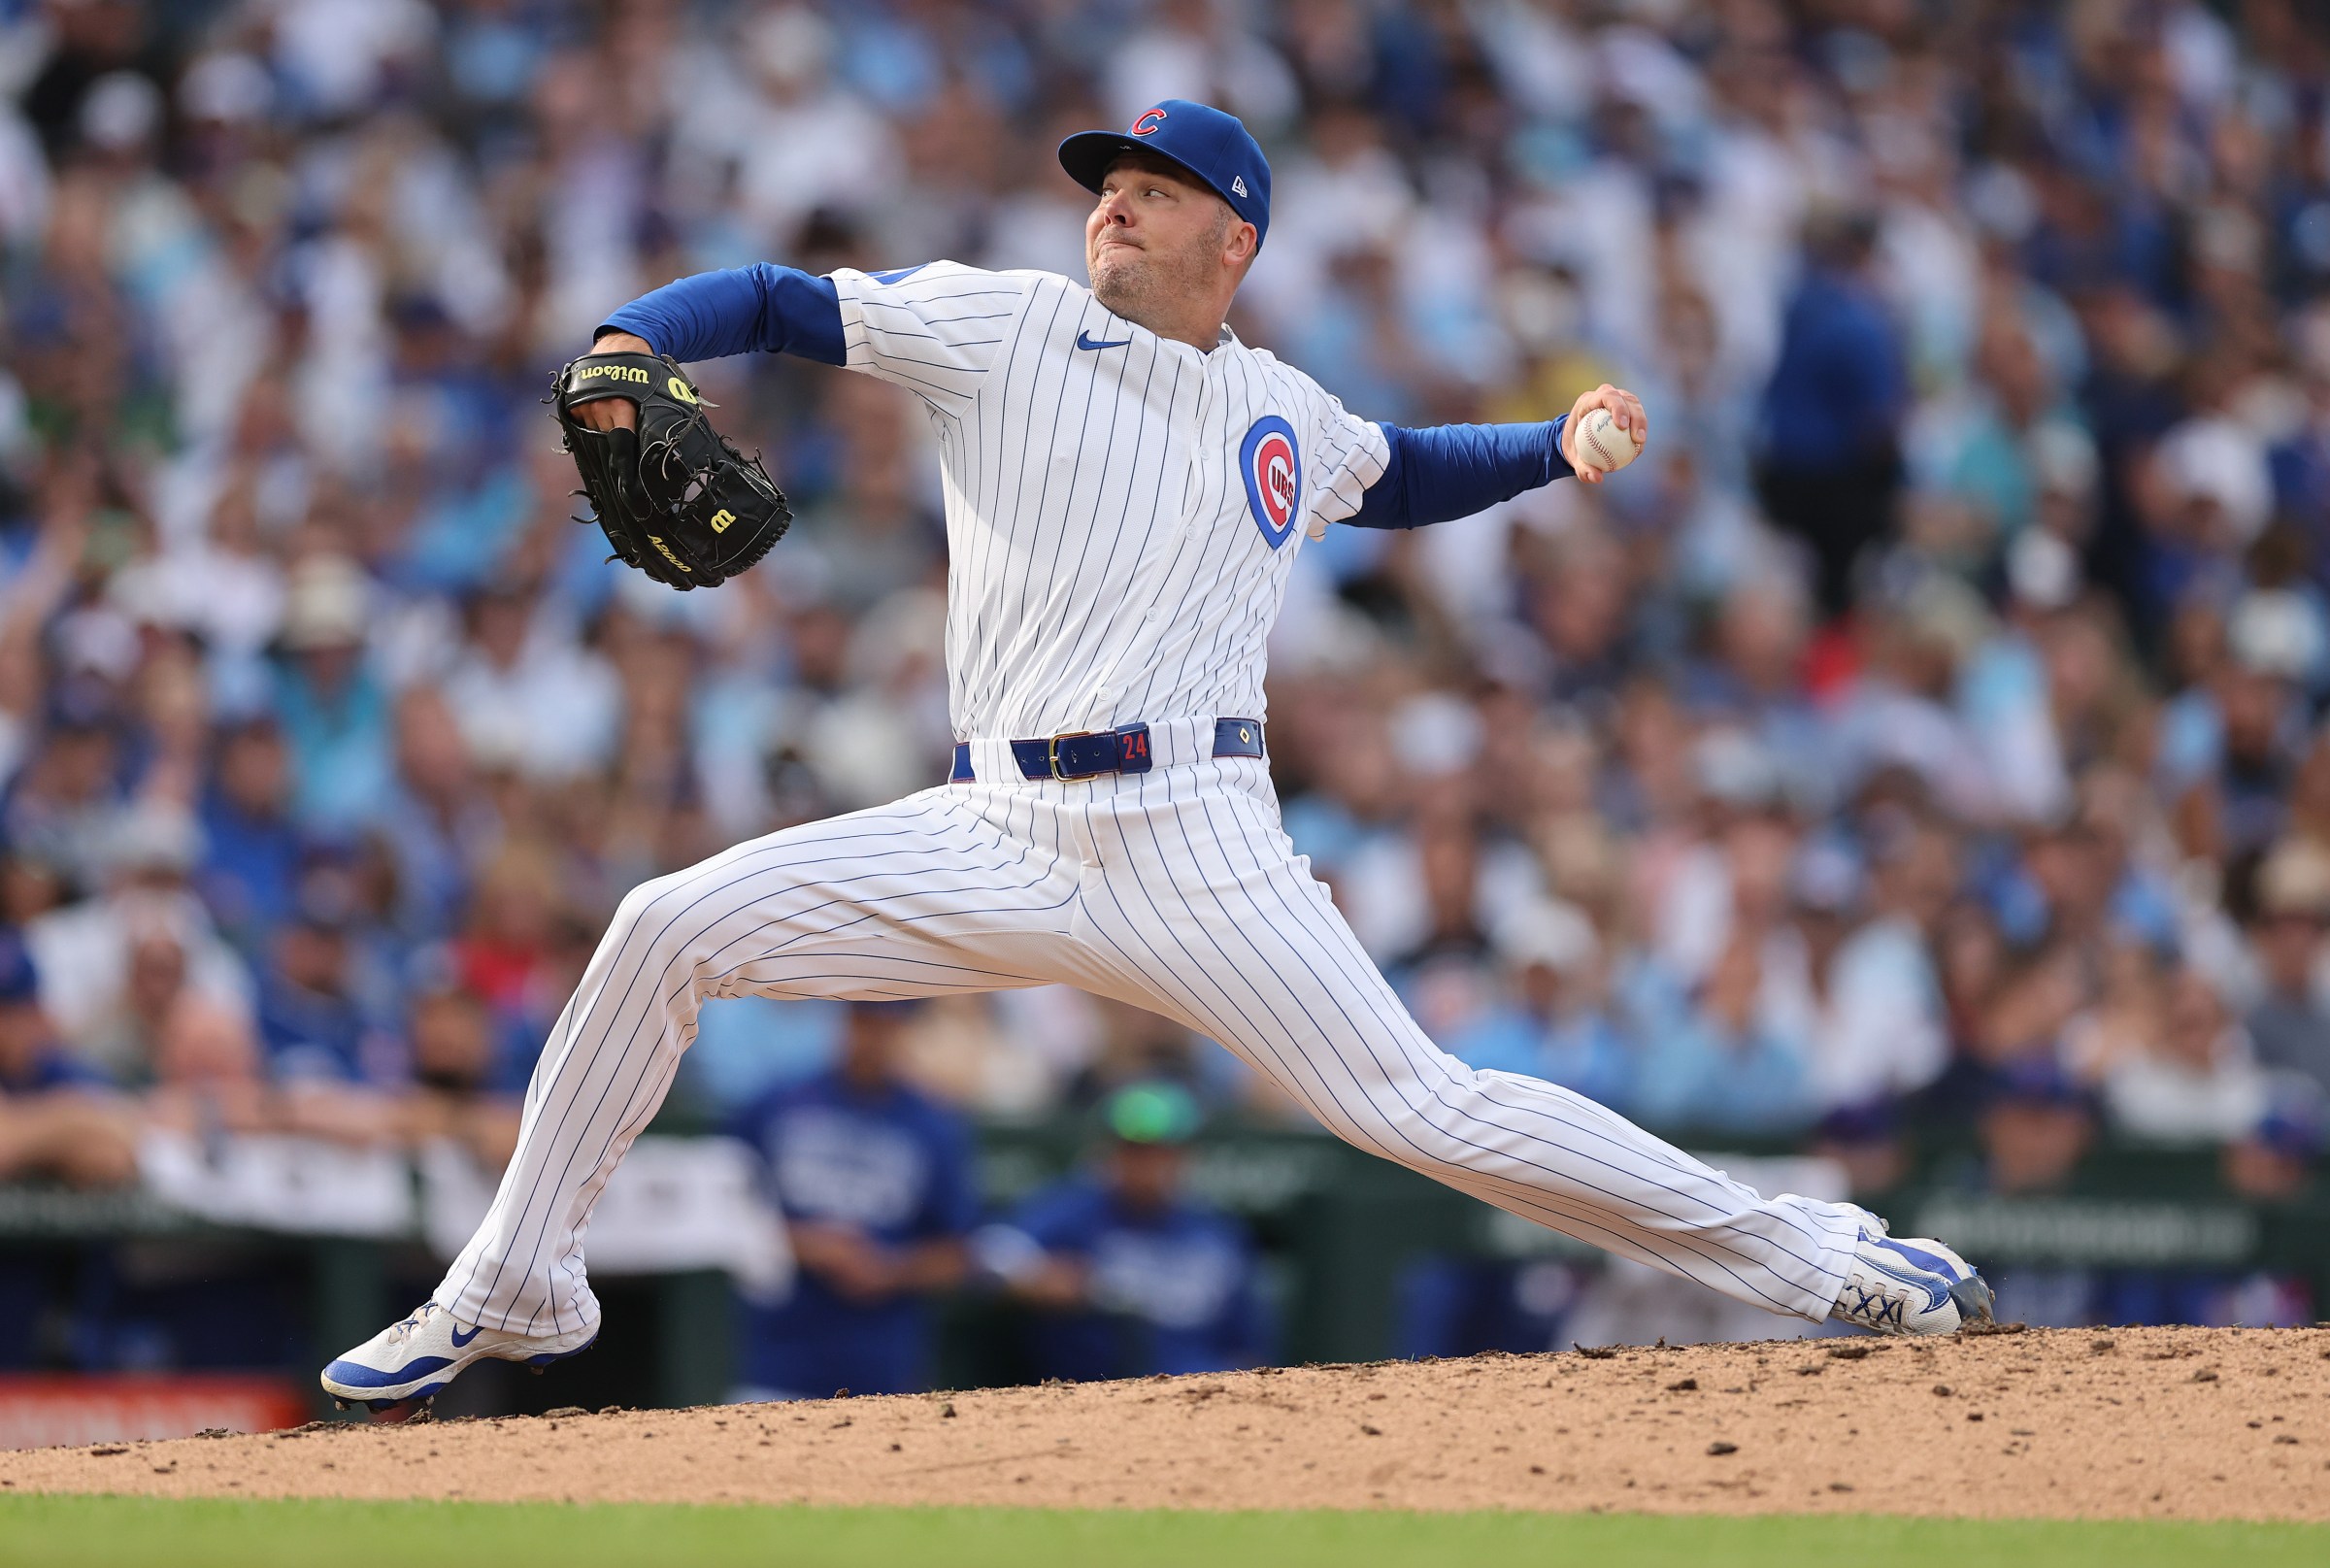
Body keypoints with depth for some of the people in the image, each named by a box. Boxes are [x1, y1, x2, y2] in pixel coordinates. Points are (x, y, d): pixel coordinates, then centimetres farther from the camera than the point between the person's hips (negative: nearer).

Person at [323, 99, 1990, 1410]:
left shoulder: (1287, 418, 15)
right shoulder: (999, 328, 7)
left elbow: (1401, 471, 37)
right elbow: (772, 299, 4)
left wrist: (1561, 448, 21)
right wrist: (625, 347, -15)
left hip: (1193, 852, -1)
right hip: (995, 837, 1)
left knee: (1421, 1108, -13)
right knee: (669, 928, -10)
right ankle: (518, 1290, 6)